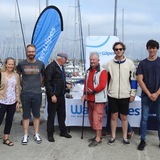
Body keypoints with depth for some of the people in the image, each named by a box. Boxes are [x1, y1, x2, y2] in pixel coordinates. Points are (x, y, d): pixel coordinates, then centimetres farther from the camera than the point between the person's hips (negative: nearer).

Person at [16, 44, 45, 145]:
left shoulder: (40, 64, 0)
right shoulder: (21, 64, -2)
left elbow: (43, 75, 16)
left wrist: (39, 84, 8)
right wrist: (22, 85, 7)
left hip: (37, 93, 1)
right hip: (25, 94, -1)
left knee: (36, 115, 10)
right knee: (26, 115, 7)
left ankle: (36, 134, 22)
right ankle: (26, 135, 17)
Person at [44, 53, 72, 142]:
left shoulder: (61, 67, 12)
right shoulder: (51, 67, -15)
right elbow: (47, 82, -19)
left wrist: (66, 85, 6)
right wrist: (52, 95, -21)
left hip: (61, 95, 8)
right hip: (53, 96, -8)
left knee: (62, 114, 16)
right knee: (51, 115, 4)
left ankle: (63, 131, 30)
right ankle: (50, 134, 16)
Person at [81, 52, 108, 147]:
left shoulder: (102, 71, -11)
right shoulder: (88, 71, 14)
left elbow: (102, 85, -19)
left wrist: (93, 91, -14)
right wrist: (85, 94, 6)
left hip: (98, 100, -8)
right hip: (90, 99, 8)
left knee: (97, 119, -7)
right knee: (92, 118, 14)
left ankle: (98, 139, 1)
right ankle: (98, 135, 26)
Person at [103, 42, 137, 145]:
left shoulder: (130, 63, 0)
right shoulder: (109, 64, 2)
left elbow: (133, 79, 2)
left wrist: (133, 94, 0)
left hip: (125, 95, -1)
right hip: (112, 95, 1)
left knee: (124, 117, 7)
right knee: (114, 116, 8)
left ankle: (125, 137, 21)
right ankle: (113, 136, 21)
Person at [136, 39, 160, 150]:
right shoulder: (143, 63, 5)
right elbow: (140, 80, -1)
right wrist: (149, 94, -9)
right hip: (146, 95, 0)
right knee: (144, 118, 4)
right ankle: (143, 140, 13)